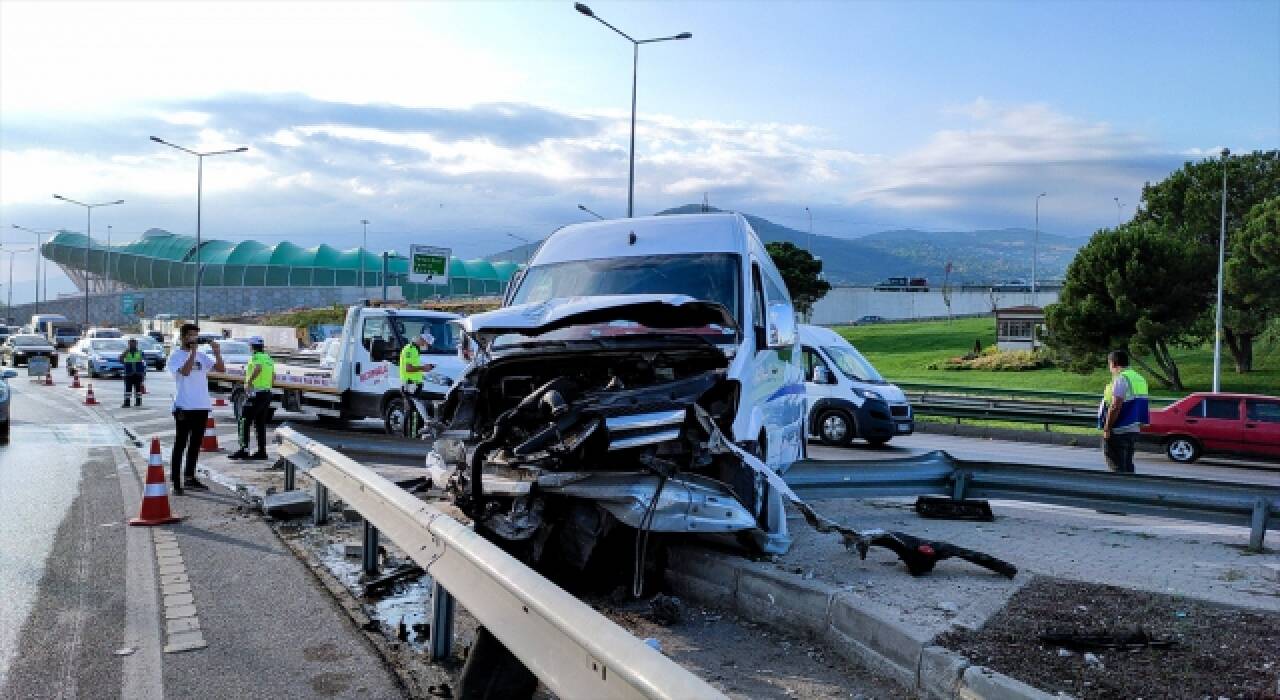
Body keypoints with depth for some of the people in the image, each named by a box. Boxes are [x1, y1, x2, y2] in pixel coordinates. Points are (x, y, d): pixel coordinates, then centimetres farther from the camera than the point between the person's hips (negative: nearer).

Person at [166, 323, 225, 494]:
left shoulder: (201, 356, 12)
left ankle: (190, 477, 24)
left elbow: (221, 369, 6)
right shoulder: (175, 356, -4)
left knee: (196, 443, 13)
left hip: (202, 406, 6)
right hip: (184, 407, -6)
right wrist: (193, 352, -20)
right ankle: (176, 482, 0)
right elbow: (185, 371, -22)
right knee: (180, 445, -3)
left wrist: (217, 352, -7)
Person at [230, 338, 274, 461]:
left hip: (255, 394, -8)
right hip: (267, 393, 8)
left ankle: (244, 450, -10)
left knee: (244, 423, -4)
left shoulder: (255, 357, -9)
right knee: (260, 424, 11)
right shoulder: (268, 359, 16)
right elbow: (273, 377, 23)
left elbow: (258, 368, -31)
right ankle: (262, 451, 10)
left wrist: (249, 381, -24)